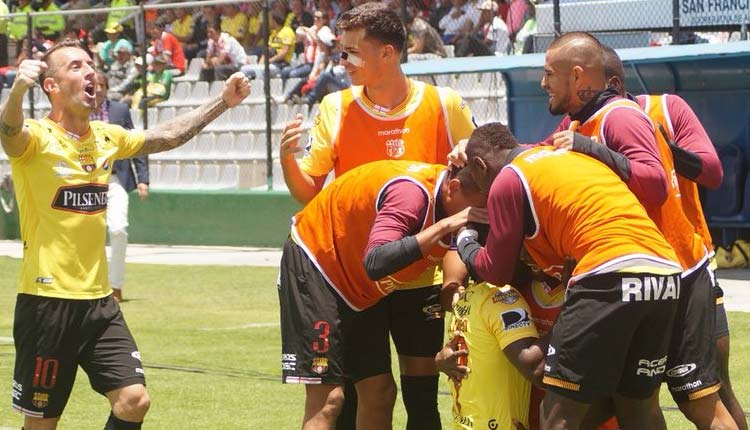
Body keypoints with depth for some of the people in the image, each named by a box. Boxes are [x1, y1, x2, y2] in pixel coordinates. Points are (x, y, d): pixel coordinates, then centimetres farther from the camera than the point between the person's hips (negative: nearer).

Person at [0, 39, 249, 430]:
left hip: (98, 300, 6)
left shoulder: (106, 137, 9)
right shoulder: (35, 138, -11)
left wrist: (222, 102, 15)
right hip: (46, 299, -6)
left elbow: (168, 135, 23)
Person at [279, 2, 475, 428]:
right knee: (375, 394, -7)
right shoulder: (335, 108, -2)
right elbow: (308, 192, 1)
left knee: (422, 392, 4)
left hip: (422, 275, 0)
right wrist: (287, 159, -19)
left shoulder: (445, 105, -5)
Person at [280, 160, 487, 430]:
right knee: (327, 398, -15)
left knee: (378, 395, 4)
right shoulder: (412, 192, -33)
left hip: (362, 293, 9)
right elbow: (375, 264, -46)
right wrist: (445, 226, -44)